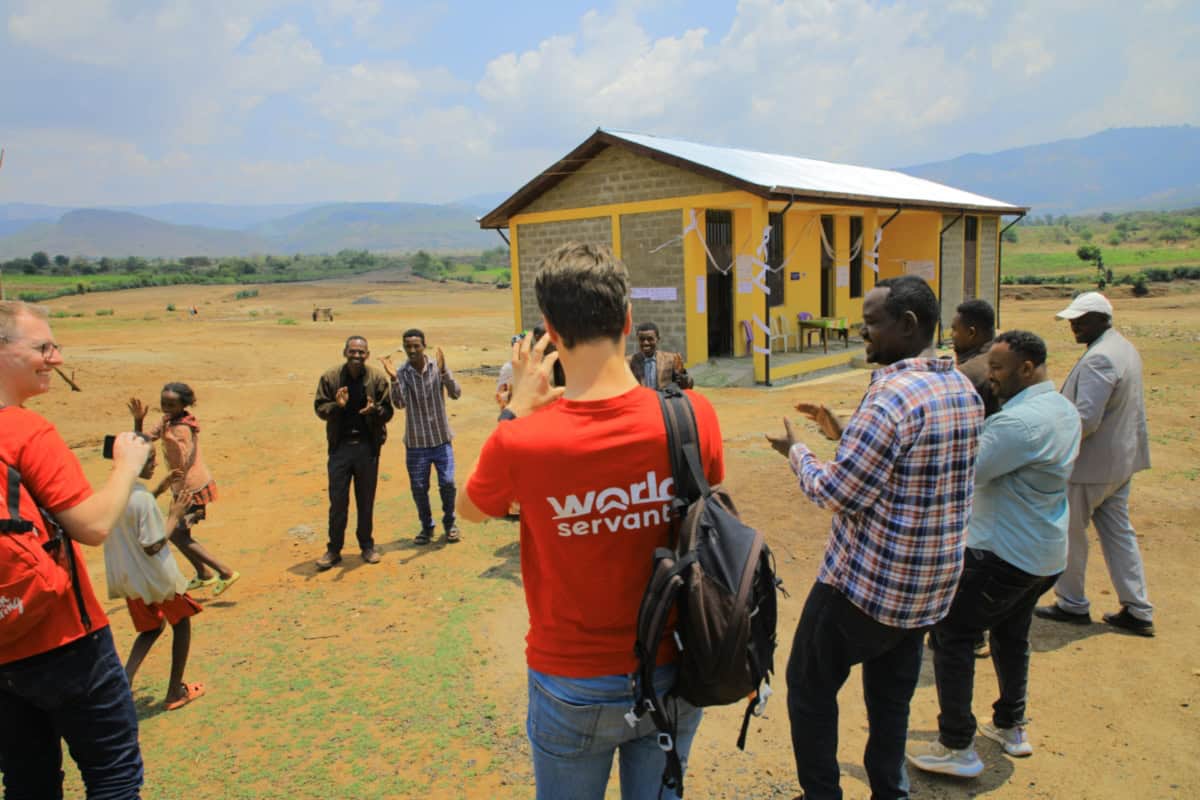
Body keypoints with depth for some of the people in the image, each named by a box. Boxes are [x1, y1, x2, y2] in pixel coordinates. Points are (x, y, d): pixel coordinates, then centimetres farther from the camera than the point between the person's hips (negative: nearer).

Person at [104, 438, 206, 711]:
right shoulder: (144, 498, -25)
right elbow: (153, 546, -22)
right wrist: (175, 516, -13)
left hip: (126, 578, 7)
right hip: (157, 577, -7)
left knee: (152, 628, 23)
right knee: (181, 623, 15)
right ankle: (175, 692, 21)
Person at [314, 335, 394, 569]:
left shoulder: (377, 378, -4)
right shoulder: (330, 377, -4)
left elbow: (388, 411, -1)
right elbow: (319, 407, -1)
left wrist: (374, 410, -23)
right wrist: (337, 406, -22)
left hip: (368, 446, 0)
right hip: (340, 445, 0)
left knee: (366, 500, 12)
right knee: (337, 500, 4)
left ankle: (367, 545, 26)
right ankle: (333, 549, 16)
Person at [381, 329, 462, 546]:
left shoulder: (437, 367, -6)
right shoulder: (402, 373, -6)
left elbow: (455, 393, -17)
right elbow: (400, 403, -19)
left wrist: (443, 371, -32)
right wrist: (393, 379, -34)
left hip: (441, 438, -1)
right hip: (416, 441, 1)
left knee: (447, 483, -2)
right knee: (418, 487, 7)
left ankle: (449, 524, 21)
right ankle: (427, 527, 27)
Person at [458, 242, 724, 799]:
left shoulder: (520, 443, -25)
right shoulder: (692, 416, -18)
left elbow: (470, 510, -2)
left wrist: (518, 409, -1)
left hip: (573, 687, -2)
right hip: (673, 674, 2)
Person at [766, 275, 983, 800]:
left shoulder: (892, 396, -24)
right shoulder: (964, 389, 3)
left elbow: (836, 494, -21)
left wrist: (795, 452, -4)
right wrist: (844, 432, 14)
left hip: (867, 583, -8)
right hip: (932, 583, 8)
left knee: (810, 685, 11)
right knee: (891, 694, 20)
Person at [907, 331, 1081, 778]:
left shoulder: (1020, 421, -25)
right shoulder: (1063, 410, 7)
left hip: (1005, 556, -10)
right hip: (1046, 555, 10)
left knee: (951, 635, -1)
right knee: (1011, 636, 23)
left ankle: (957, 748, 4)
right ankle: (1011, 727, 38)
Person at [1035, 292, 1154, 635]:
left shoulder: (1098, 359, -24)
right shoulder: (1125, 348, 9)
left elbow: (1085, 419, -29)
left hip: (1090, 463, -10)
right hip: (1121, 459, 10)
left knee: (1069, 533, 6)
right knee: (1119, 532, 15)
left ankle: (1072, 605, 20)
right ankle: (1137, 611, 20)